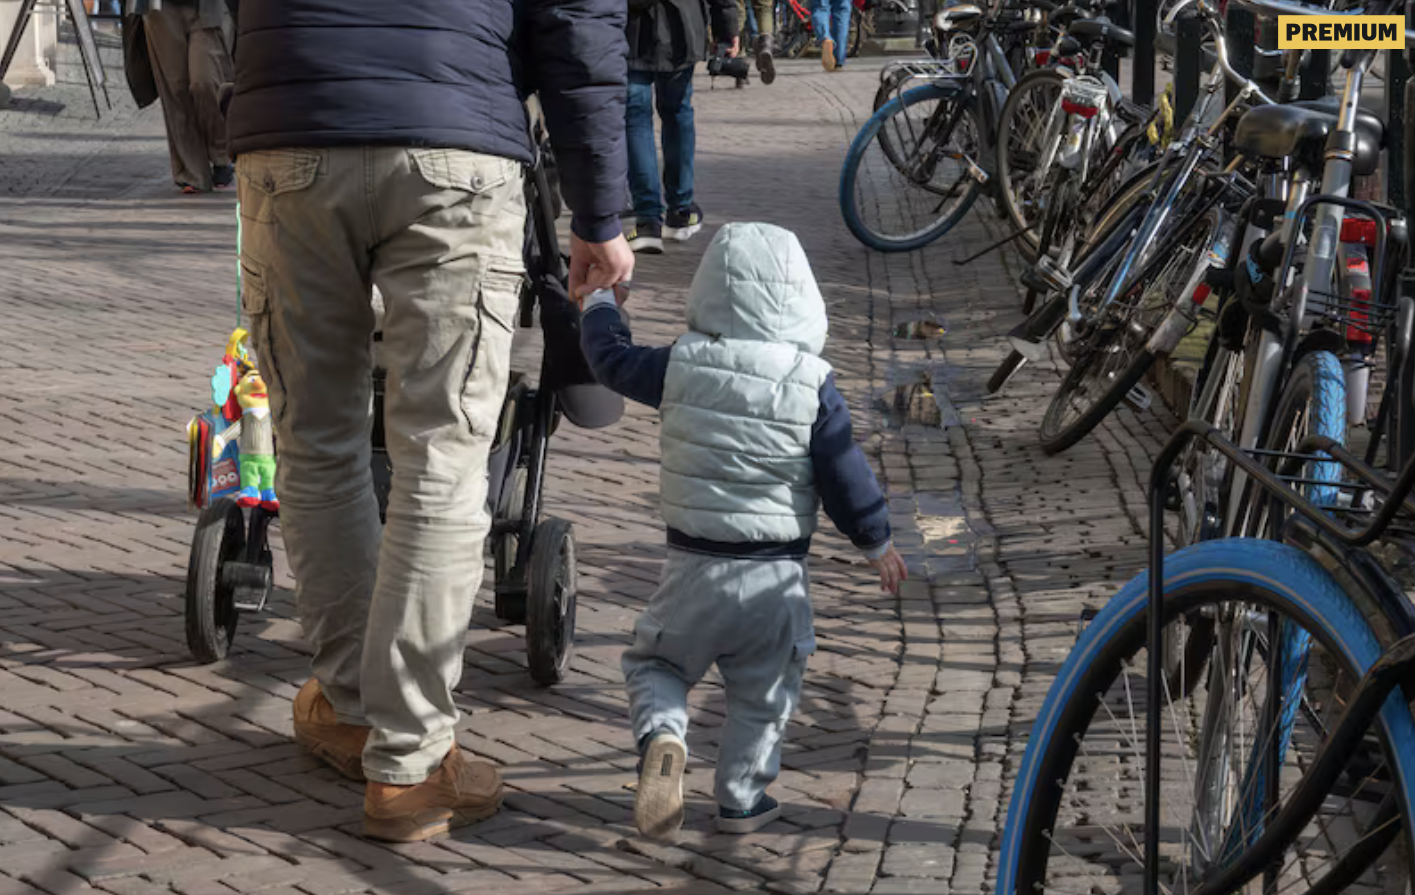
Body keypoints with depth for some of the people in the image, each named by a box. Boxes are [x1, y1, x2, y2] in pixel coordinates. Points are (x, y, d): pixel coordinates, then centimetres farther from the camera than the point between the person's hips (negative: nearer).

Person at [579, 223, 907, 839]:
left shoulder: (680, 366, -6)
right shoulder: (814, 385, -10)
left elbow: (613, 361, 12)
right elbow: (847, 479, -5)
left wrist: (598, 304, 32)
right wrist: (877, 543, 11)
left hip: (694, 564, 1)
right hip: (774, 578, 0)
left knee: (653, 660, 19)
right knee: (763, 696, 18)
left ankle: (661, 736, -8)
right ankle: (741, 799, 23)